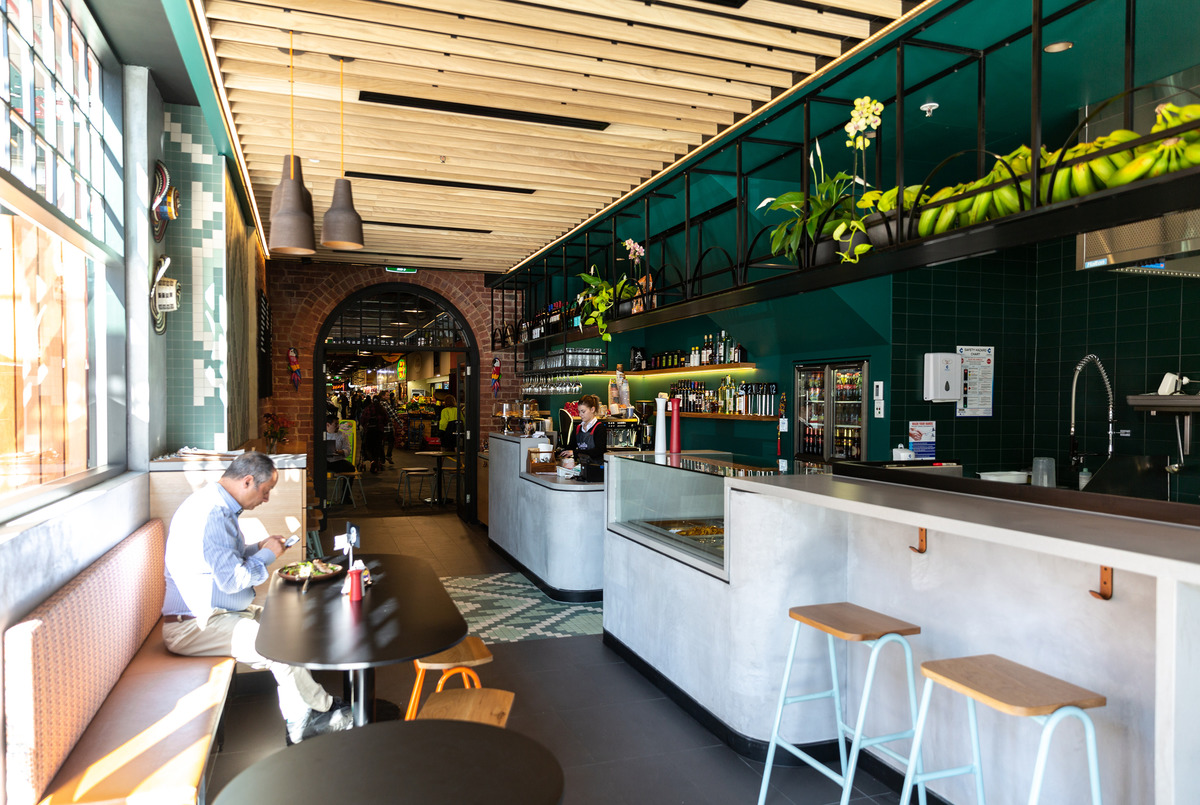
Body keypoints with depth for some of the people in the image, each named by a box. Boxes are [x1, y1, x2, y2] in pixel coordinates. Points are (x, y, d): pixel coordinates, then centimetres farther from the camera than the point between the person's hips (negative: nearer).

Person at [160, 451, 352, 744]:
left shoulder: (219, 506, 12)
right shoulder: (211, 514, -23)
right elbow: (232, 579, -26)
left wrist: (259, 548, 9)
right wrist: (267, 554, -9)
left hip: (217, 613, 11)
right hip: (194, 626, -11)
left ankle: (299, 724, 3)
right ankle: (324, 710, -1)